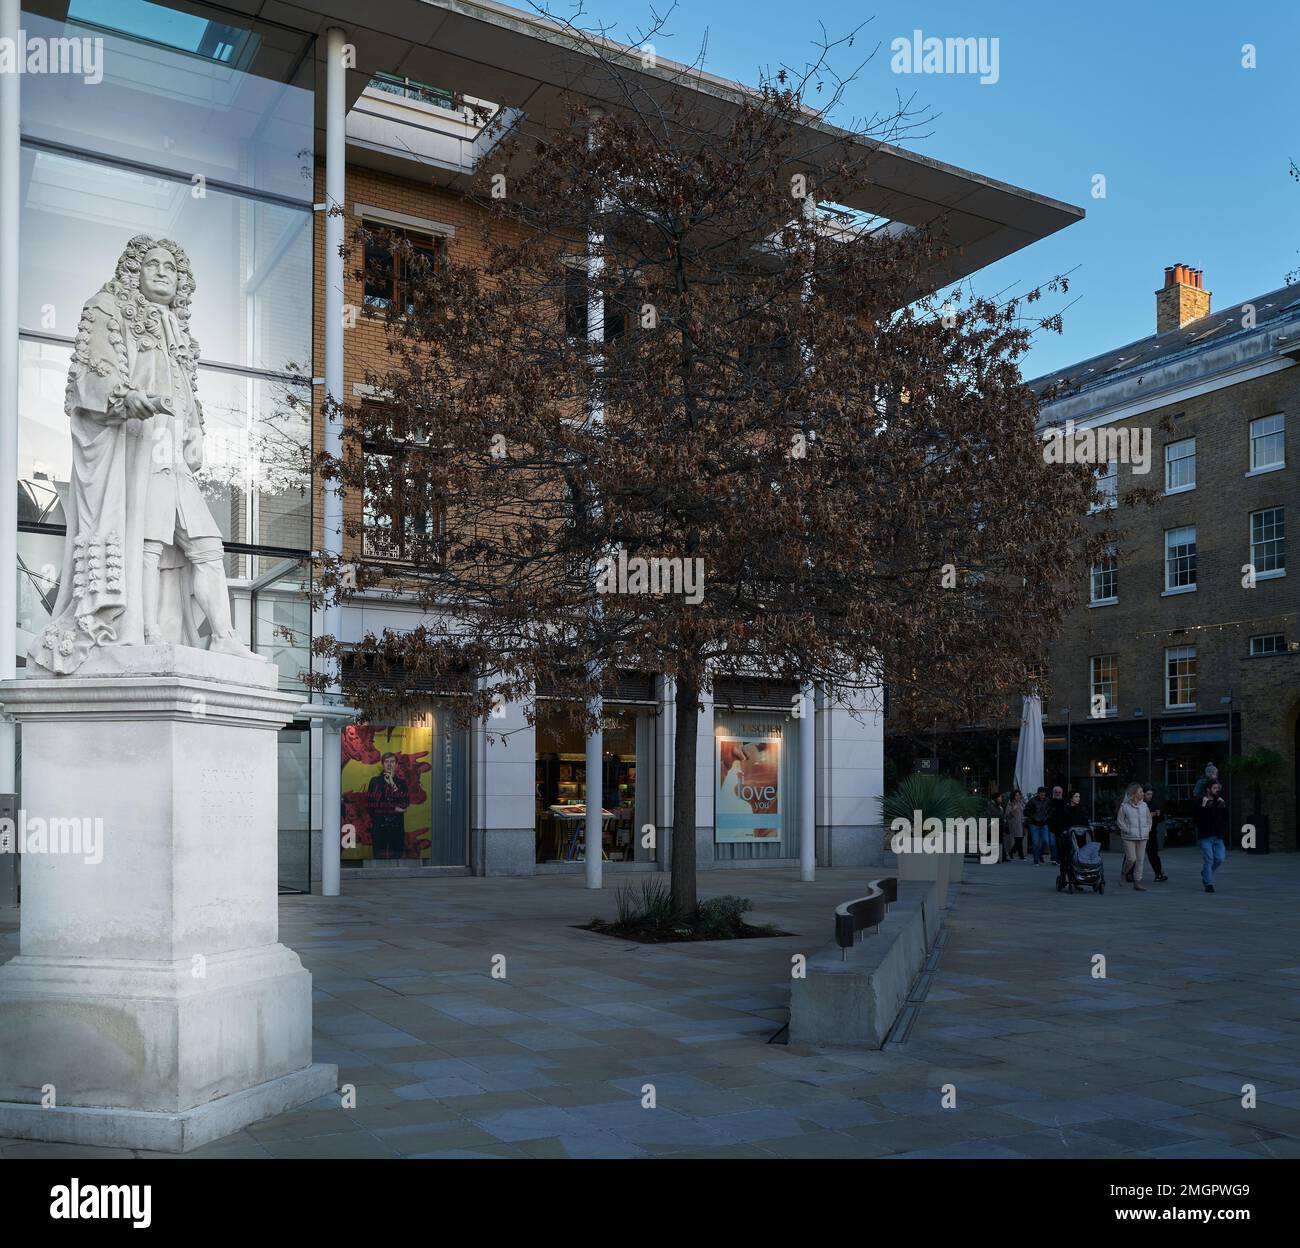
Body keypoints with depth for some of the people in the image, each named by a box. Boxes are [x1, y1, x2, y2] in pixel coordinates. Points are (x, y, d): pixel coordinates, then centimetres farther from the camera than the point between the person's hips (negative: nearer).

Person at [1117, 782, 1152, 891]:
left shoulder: (1143, 805, 10)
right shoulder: (1124, 806, -5)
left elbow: (1149, 818, 19)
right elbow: (1120, 820, -3)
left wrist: (1148, 829, 8)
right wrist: (1128, 831, -9)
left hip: (1142, 837, 5)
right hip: (1129, 837, -5)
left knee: (1140, 860, 3)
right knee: (1131, 858, -11)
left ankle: (1137, 883, 8)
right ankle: (1124, 873, 19)